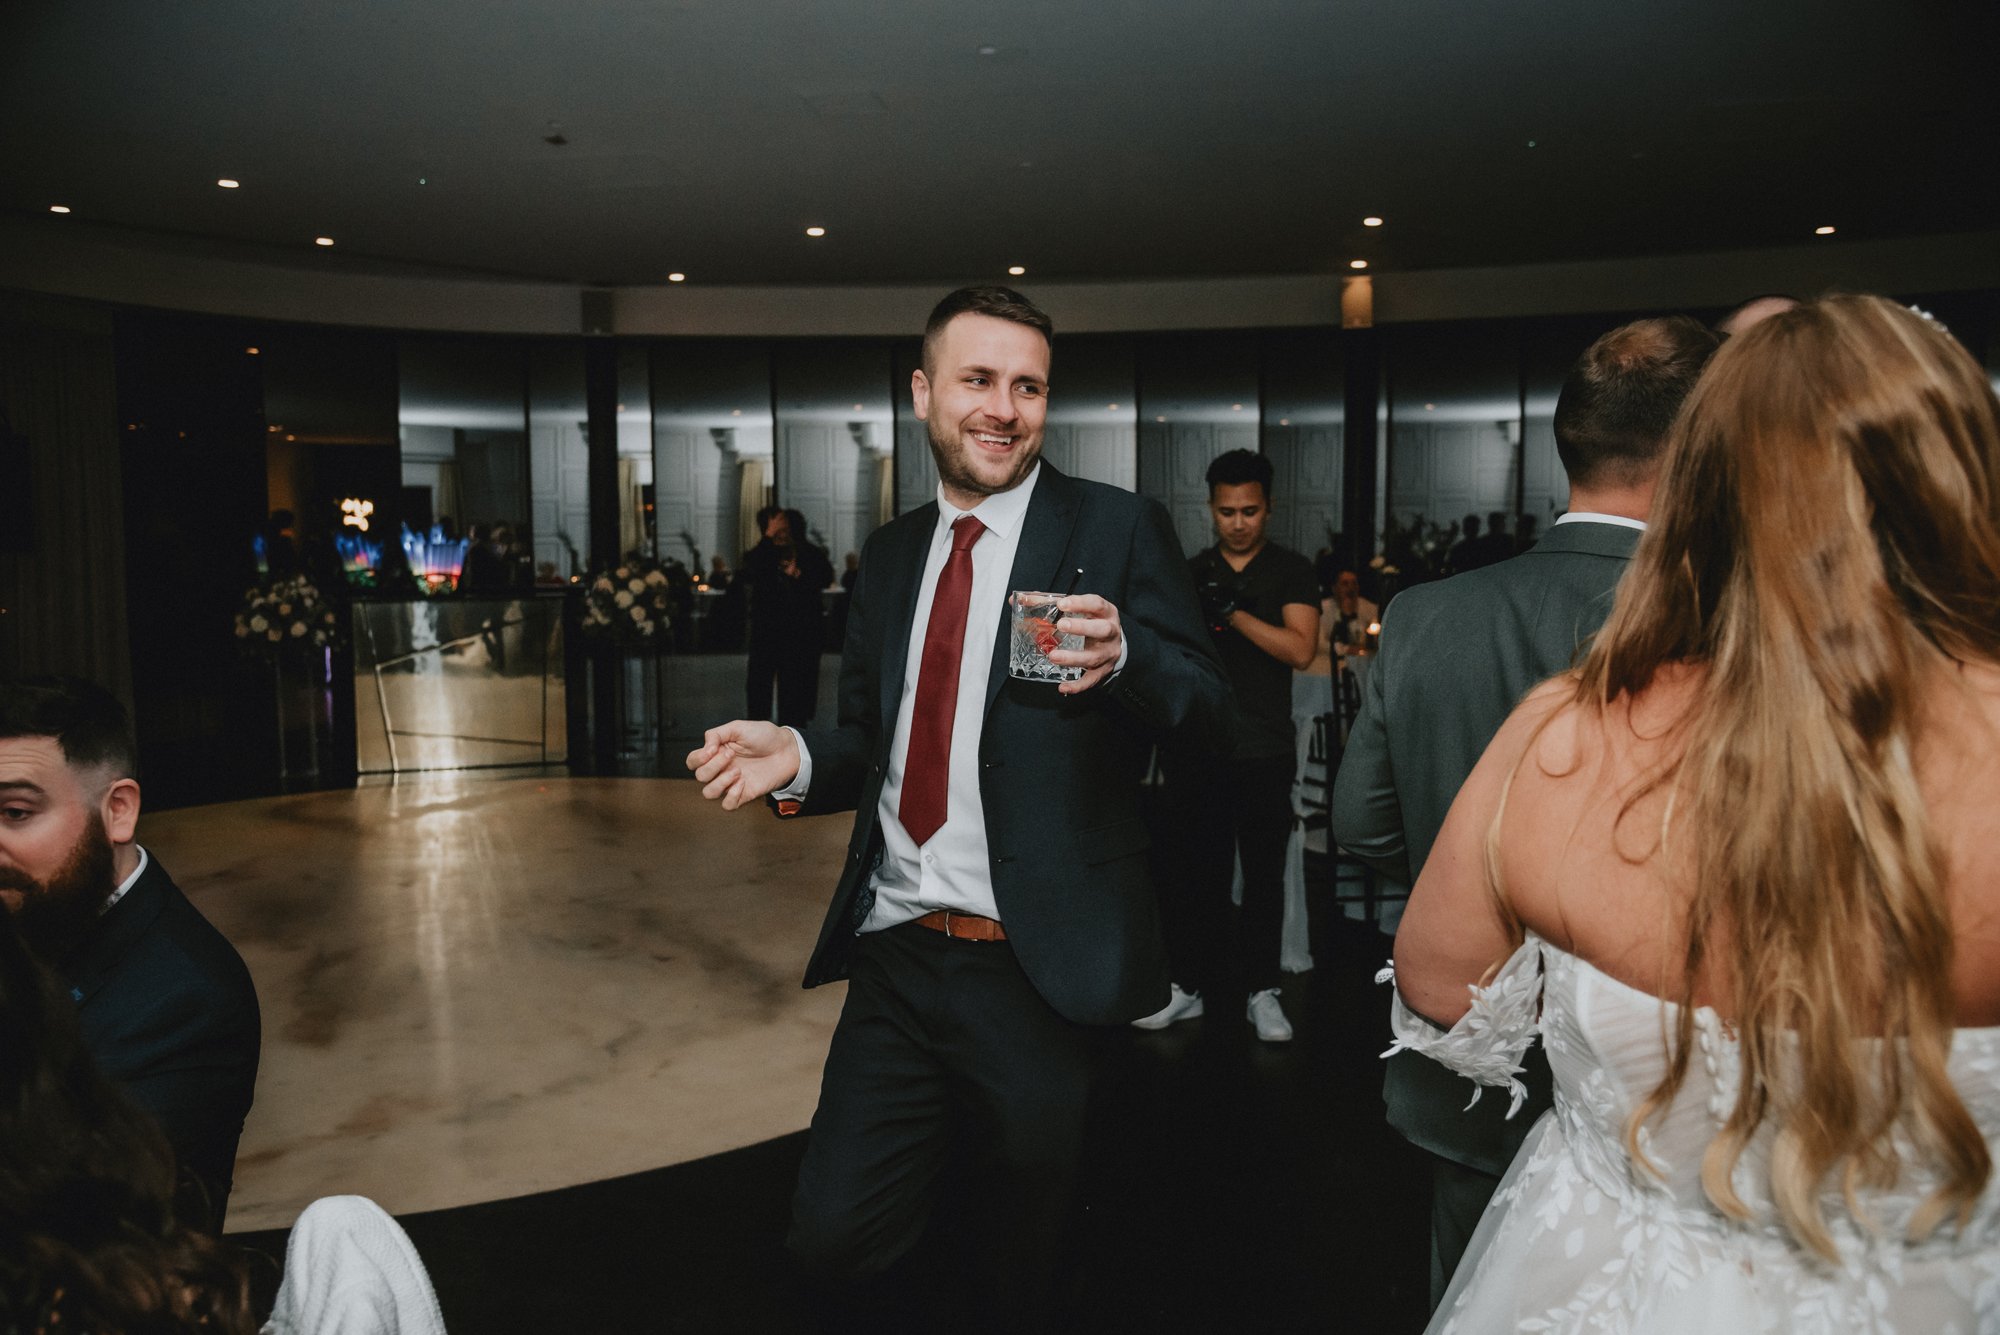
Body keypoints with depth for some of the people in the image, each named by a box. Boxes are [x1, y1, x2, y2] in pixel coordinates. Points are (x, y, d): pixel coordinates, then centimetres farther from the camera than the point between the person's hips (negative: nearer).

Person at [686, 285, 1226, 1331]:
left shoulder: (1117, 530, -6)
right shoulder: (890, 554, 10)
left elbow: (1208, 708, -11)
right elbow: (872, 741, 14)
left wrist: (1122, 657, -31)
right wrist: (798, 759, -7)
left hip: (1033, 973, -3)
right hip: (894, 963, 4)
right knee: (834, 1234, 8)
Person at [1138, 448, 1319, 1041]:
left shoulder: (1292, 571, 3)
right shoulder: (1189, 573, 11)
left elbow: (1300, 649, -11)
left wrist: (1232, 611, -17)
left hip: (1265, 750, -2)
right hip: (1197, 745, 2)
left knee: (1264, 873, 4)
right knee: (1196, 869, 6)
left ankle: (1261, 991, 14)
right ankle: (1188, 986, 16)